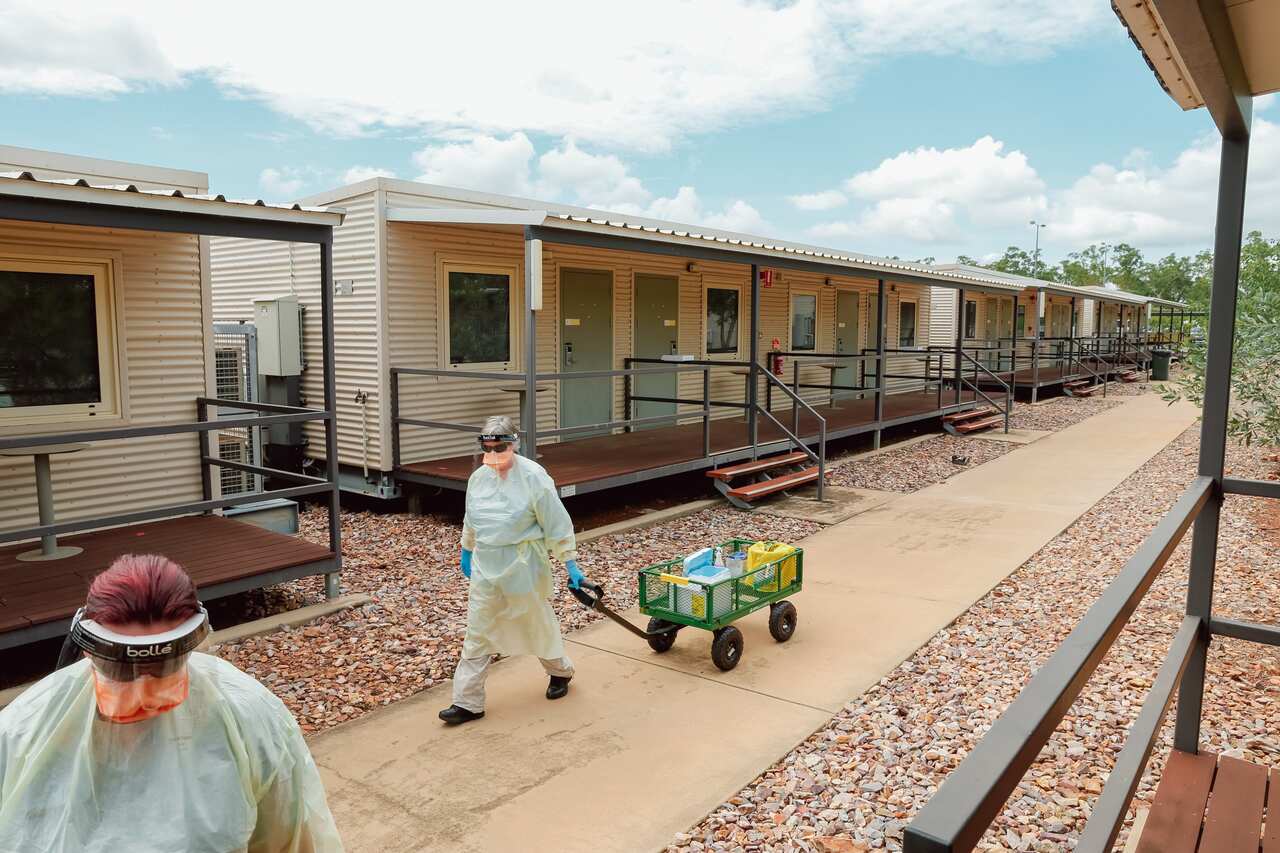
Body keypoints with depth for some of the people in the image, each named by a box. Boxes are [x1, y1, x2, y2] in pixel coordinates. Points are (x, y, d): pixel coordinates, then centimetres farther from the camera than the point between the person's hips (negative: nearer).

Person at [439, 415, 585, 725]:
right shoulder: (478, 477, 1)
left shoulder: (534, 477, -17)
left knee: (537, 623, 14)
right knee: (477, 633, 5)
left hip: (523, 567, -4)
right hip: (486, 566, 5)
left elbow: (557, 524, -13)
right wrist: (467, 552, 25)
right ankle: (467, 702, 13)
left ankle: (560, 671, 40)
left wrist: (570, 563, -11)